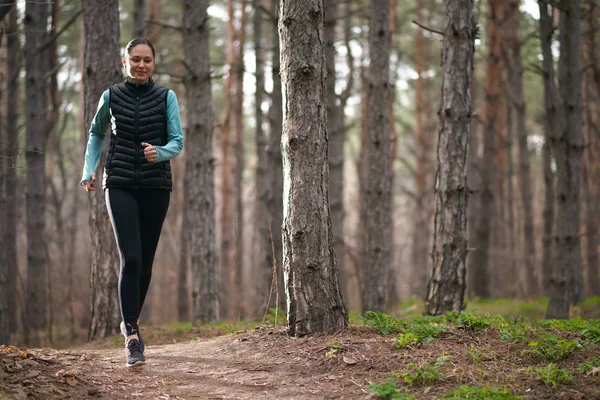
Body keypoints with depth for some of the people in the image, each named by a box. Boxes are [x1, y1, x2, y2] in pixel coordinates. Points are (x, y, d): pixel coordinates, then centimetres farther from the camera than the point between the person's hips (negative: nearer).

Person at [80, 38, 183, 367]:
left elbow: (177, 142, -4)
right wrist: (89, 170, 11)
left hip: (156, 187, 1)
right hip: (120, 185, -1)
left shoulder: (166, 97, 1)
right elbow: (96, 133, 20)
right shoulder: (111, 96, 3)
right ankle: (132, 338, -15)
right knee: (131, 258, -15)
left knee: (145, 261, 8)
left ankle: (131, 322, 30)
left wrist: (159, 152, -25)